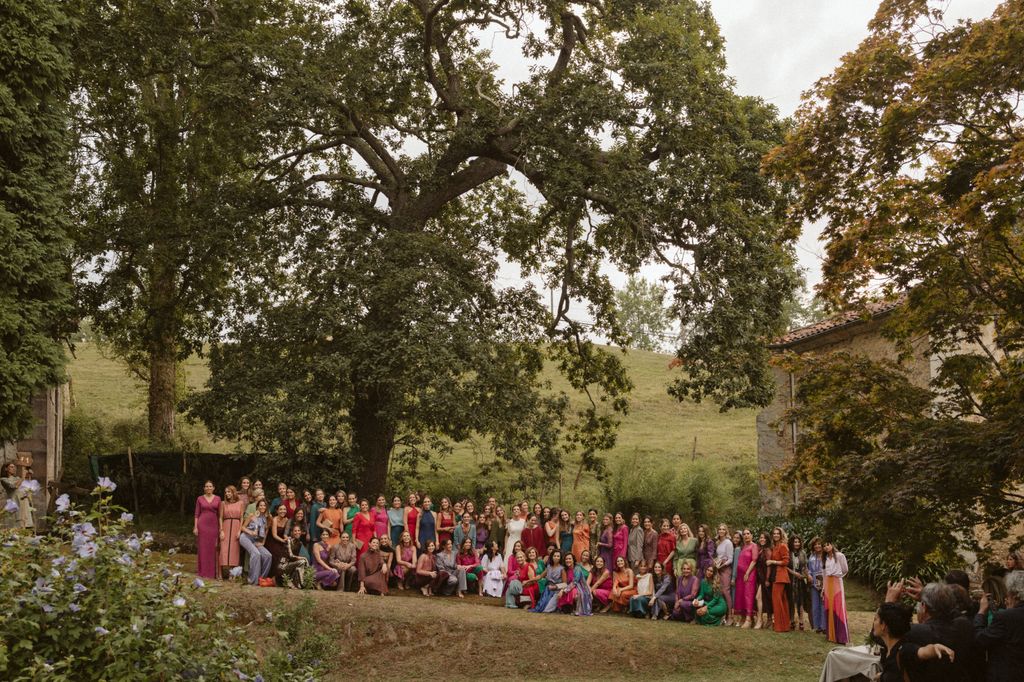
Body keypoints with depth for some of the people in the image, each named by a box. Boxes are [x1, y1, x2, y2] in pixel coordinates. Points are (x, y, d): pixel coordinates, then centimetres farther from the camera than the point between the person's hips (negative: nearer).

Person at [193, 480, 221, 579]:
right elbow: (197, 513, 4)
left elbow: (219, 514, 8)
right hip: (202, 524, -1)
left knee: (213, 548, 1)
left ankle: (212, 572, 7)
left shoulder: (217, 499, 7)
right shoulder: (200, 499, 4)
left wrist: (221, 528, 3)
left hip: (213, 525, 1)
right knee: (202, 547, 0)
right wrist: (195, 527, -4)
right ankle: (203, 571, 4)